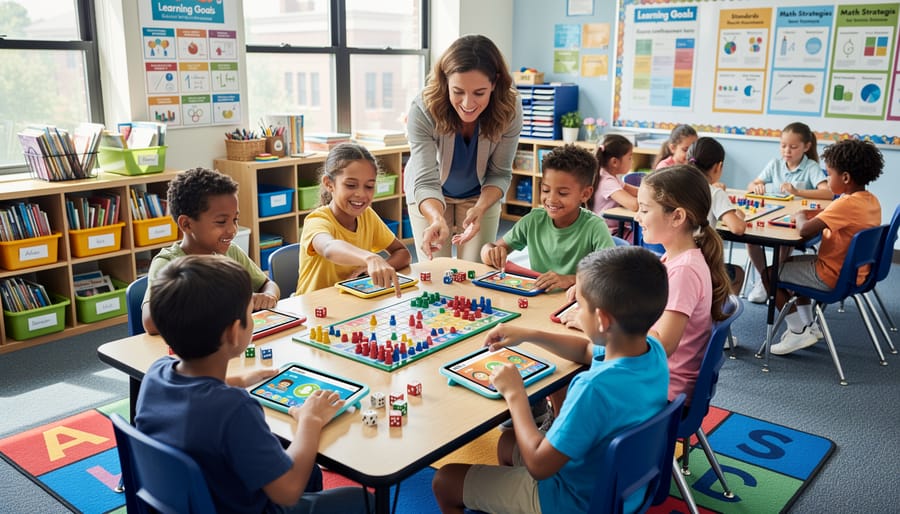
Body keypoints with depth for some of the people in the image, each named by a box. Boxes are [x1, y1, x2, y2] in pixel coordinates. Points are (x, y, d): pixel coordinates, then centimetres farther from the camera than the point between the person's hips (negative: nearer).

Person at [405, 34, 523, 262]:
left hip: (481, 194, 1)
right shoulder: (423, 109, -32)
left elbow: (500, 173, -19)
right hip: (430, 196, -1)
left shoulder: (510, 109, -27)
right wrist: (437, 219, -56)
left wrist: (480, 209, -39)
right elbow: (425, 180, -35)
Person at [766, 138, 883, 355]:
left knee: (770, 273, 1)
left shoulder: (846, 204, -28)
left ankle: (798, 332, 7)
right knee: (793, 264, 29)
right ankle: (809, 326, 30)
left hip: (833, 277, -10)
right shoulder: (872, 201, 1)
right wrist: (811, 214, 2)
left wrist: (800, 216, -11)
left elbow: (805, 231, -32)